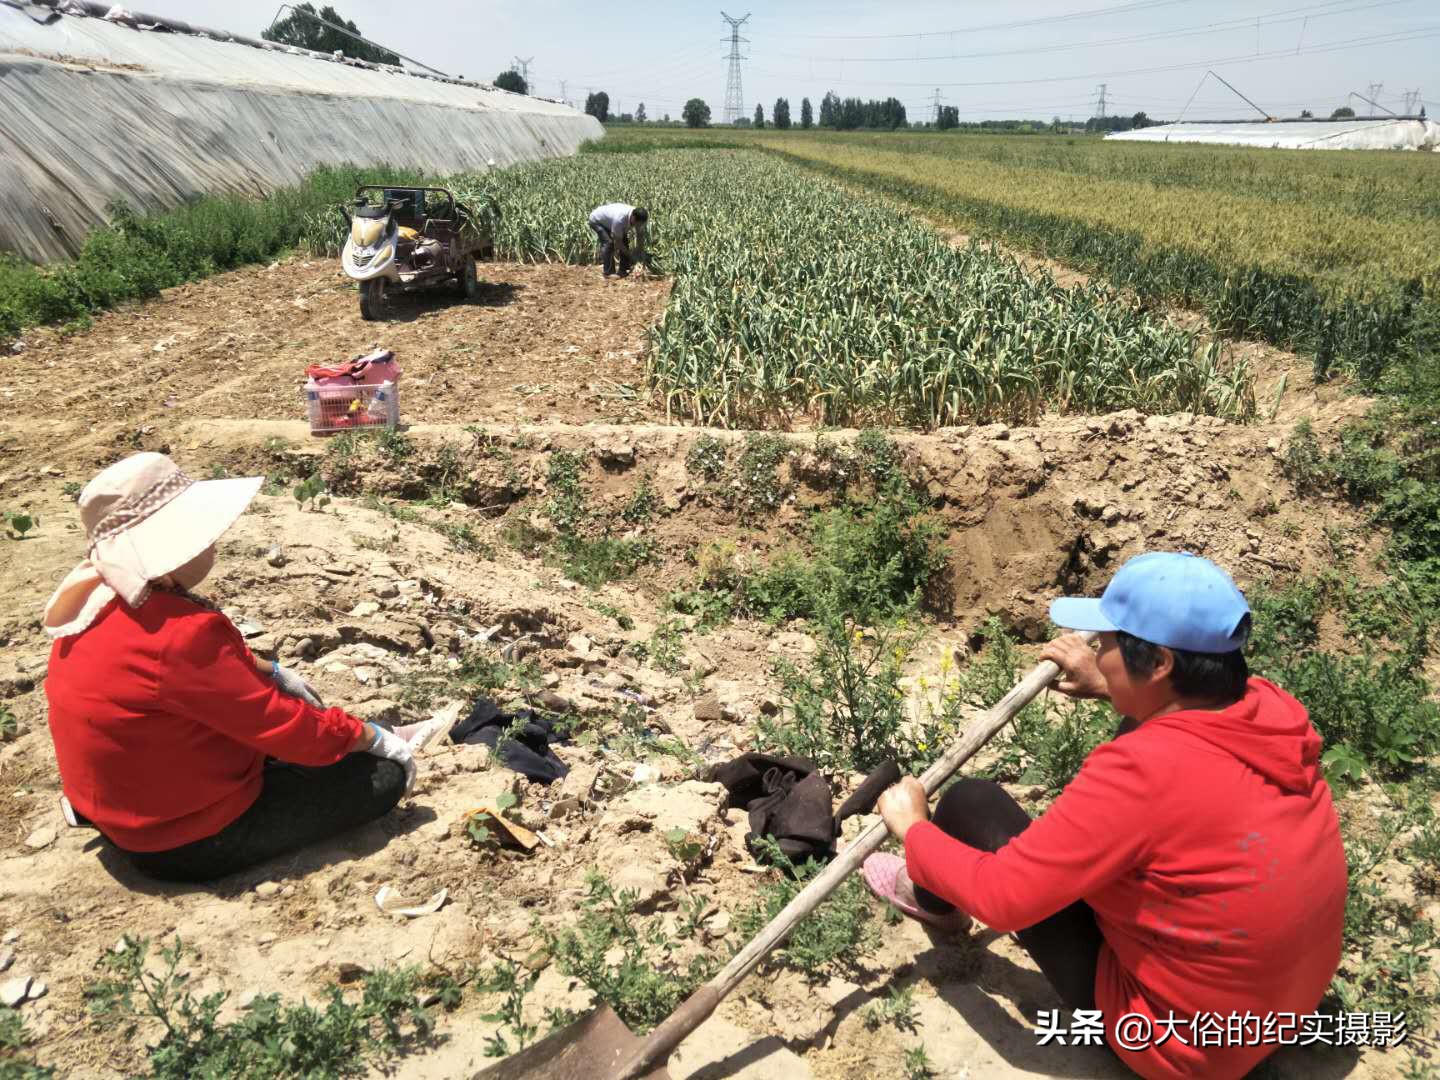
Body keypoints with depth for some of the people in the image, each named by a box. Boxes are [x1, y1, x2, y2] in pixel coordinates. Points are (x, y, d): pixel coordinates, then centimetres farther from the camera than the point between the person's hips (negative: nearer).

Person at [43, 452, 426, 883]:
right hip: (187, 843, -9)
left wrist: (273, 672, 13)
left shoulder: (96, 598, -4)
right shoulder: (179, 637, -34)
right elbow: (286, 727, -25)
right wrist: (375, 737, -10)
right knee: (388, 773, -8)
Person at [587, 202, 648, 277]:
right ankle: (608, 272, -17)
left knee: (624, 242, -6)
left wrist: (640, 252, -13)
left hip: (609, 220, 7)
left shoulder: (638, 218, -24)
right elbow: (617, 242, -34)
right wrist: (630, 255, -26)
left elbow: (640, 236, -10)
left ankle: (623, 271, 3)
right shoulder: (620, 219, -44)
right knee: (609, 243, -25)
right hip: (597, 220, -7)